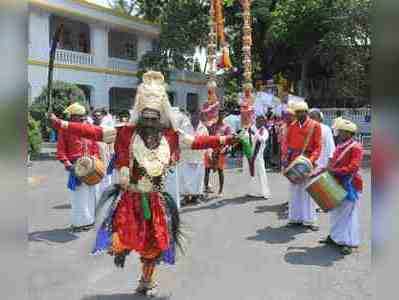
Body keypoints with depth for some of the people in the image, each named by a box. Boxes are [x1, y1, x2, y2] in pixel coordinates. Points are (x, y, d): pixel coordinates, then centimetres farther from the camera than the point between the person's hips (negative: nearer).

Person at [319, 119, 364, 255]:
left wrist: (335, 171, -26)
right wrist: (326, 169, 4)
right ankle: (335, 236, 28)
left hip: (350, 185, -8)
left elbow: (353, 167, -23)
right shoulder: (340, 146, 10)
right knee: (336, 211, 15)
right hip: (338, 184, 8)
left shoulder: (356, 147, -14)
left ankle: (349, 243, 7)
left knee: (348, 213, -2)